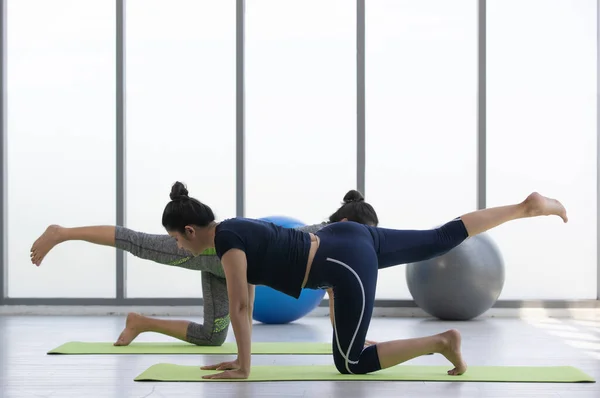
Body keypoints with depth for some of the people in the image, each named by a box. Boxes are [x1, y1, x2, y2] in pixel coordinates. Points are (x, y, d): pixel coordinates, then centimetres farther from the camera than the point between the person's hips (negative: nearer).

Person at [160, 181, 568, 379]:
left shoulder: (227, 241, -14)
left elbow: (239, 306, -16)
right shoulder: (235, 229, 12)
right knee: (442, 239, 16)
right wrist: (241, 355, 20)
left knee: (352, 363, 0)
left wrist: (243, 367, -7)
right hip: (350, 240, 9)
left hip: (348, 266, -9)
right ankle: (528, 206, 18)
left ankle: (441, 341, -1)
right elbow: (248, 297, 20)